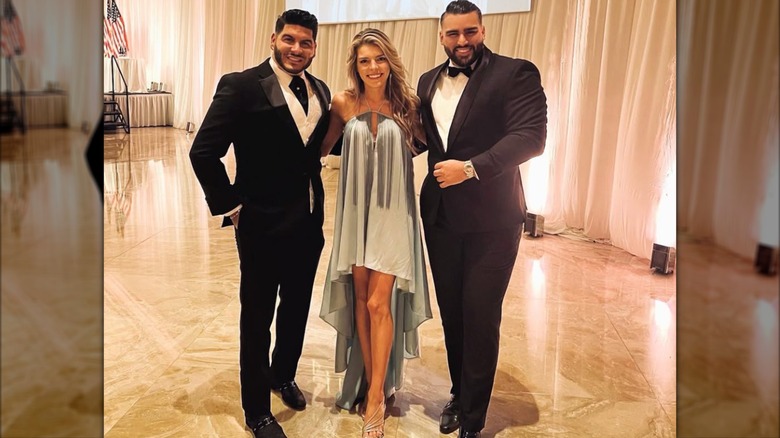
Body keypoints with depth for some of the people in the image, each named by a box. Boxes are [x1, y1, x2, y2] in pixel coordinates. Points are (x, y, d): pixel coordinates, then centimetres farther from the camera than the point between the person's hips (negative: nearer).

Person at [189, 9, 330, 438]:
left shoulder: (320, 91, 6)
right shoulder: (241, 86, -13)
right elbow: (204, 151, -15)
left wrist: (315, 202, 8)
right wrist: (230, 204, -13)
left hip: (308, 223, 6)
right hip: (262, 225, -6)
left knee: (297, 307, 21)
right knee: (257, 319, 9)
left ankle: (283, 375, 47)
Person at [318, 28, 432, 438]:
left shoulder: (407, 104, -3)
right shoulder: (343, 103, 1)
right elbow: (322, 147, 14)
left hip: (393, 215, -2)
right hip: (355, 213, 2)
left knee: (379, 303, -5)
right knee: (361, 300, 9)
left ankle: (376, 396, 7)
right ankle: (370, 383, 25)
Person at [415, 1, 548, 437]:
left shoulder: (516, 73, -7)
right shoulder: (429, 81, 12)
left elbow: (531, 136, -18)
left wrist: (471, 168, -25)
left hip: (491, 219, -5)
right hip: (441, 215, 5)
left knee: (480, 317, 3)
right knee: (451, 312, 15)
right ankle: (459, 394, 36)